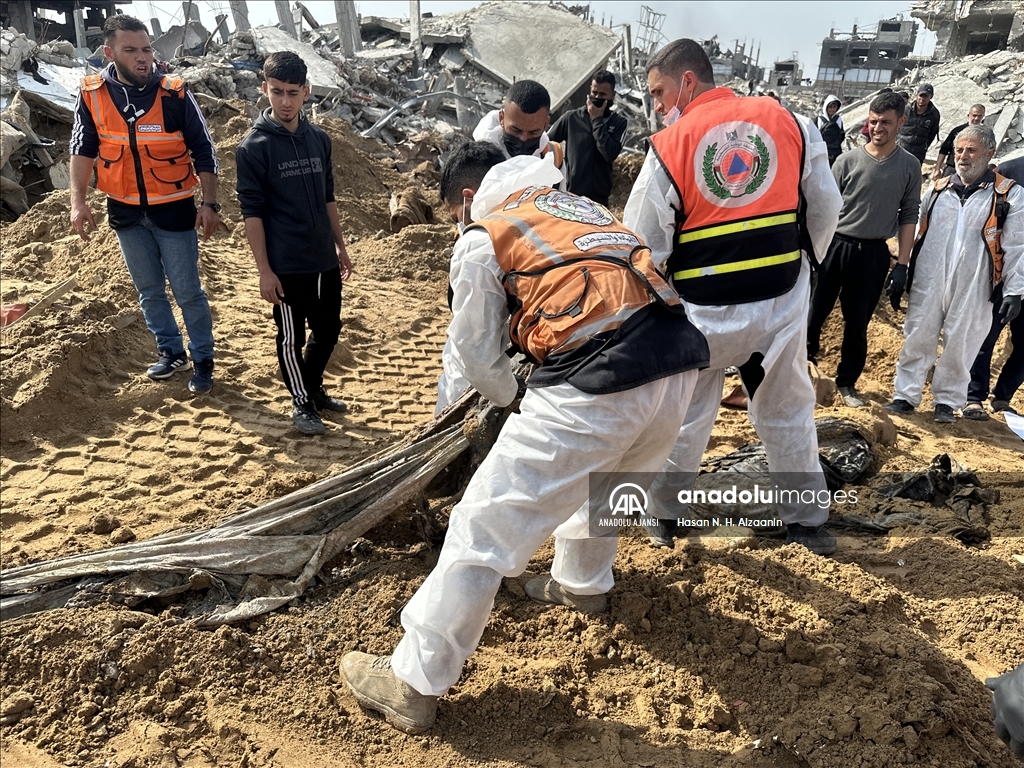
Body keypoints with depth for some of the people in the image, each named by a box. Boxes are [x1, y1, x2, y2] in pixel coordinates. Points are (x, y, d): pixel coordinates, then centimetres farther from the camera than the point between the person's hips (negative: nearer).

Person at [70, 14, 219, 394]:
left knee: (187, 291, 3)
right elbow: (83, 149, 4)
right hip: (125, 213, 3)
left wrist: (209, 203, -9)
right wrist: (78, 202, -4)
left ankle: (203, 360, 18)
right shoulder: (92, 94, -4)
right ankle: (171, 352, 31)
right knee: (149, 290, 14)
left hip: (174, 210, -3)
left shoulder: (175, 94, -10)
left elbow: (203, 151, -5)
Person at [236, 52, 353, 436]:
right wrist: (264, 270, -14)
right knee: (292, 337, 7)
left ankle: (314, 388, 37)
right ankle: (302, 403, 26)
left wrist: (340, 246, 15)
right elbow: (252, 212, -11)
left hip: (324, 259, 5)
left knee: (328, 328, 15)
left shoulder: (319, 139, 5)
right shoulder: (254, 146, -10)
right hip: (286, 265, -5)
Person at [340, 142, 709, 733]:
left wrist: (509, 396, 33)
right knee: (604, 476, 34)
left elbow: (477, 353, 12)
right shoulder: (583, 207, 27)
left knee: (485, 525, 2)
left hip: (599, 383, -8)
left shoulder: (483, 238, 9)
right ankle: (584, 582, 55)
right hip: (679, 359, 8)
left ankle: (414, 683, 13)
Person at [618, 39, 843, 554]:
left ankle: (663, 513, 31)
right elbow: (826, 207, 6)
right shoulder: (790, 122, 0)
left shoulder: (670, 146, -10)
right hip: (784, 301, 3)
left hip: (704, 312, -3)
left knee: (684, 414, 16)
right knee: (788, 412, 19)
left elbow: (643, 246, -6)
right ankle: (808, 520, 32)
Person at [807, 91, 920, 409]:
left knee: (857, 323, 9)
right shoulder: (848, 160, -1)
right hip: (835, 245, 0)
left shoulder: (909, 166, 2)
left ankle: (847, 382, 22)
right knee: (815, 313, 3)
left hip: (874, 253, 1)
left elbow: (909, 217, 4)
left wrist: (902, 265, 0)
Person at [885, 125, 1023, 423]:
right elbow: (913, 232, 12)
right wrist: (899, 269, 6)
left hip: (972, 289, -2)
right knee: (917, 339, 5)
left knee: (959, 346, 7)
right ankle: (905, 396, 16)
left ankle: (947, 401, 22)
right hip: (927, 283, 2)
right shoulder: (938, 189, 9)